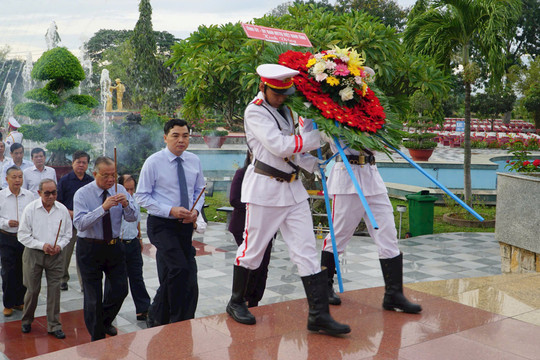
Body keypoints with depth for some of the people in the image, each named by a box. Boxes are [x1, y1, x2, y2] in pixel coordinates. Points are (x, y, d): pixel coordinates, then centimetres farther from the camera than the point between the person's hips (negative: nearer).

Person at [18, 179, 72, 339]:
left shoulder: (62, 210, 1)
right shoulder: (30, 209, -6)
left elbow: (67, 234, 9)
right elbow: (23, 235, -5)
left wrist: (59, 246, -9)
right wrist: (42, 245, -14)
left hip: (55, 255, 2)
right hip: (33, 254, -2)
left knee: (54, 289, 2)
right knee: (33, 289, 5)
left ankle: (54, 326, 13)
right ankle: (26, 321, 29)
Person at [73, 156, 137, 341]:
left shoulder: (120, 190, -1)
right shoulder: (82, 194, -12)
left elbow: (133, 218, -6)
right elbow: (80, 223, -26)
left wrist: (126, 204, -27)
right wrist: (103, 208, -36)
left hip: (114, 246, 4)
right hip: (90, 248, -4)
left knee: (120, 289, 9)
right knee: (93, 295, 6)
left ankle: (106, 321, 39)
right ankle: (97, 337, 24)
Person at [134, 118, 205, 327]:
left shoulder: (194, 161, 6)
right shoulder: (153, 162, -8)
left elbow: (200, 191, 16)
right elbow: (141, 196, -8)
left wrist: (196, 210, -6)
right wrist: (170, 210, -19)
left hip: (185, 225, 5)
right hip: (161, 224, -5)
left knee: (170, 277, 12)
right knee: (180, 269, -20)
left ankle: (156, 317, 30)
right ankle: (181, 322, -6)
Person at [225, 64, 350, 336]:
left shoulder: (285, 109, 15)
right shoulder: (255, 112, -9)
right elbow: (279, 146, -20)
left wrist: (313, 163, 3)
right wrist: (319, 137, -17)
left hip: (292, 187, 7)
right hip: (265, 188, -7)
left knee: (306, 251, 1)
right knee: (253, 249, 5)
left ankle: (319, 314, 2)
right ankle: (236, 302, 25)